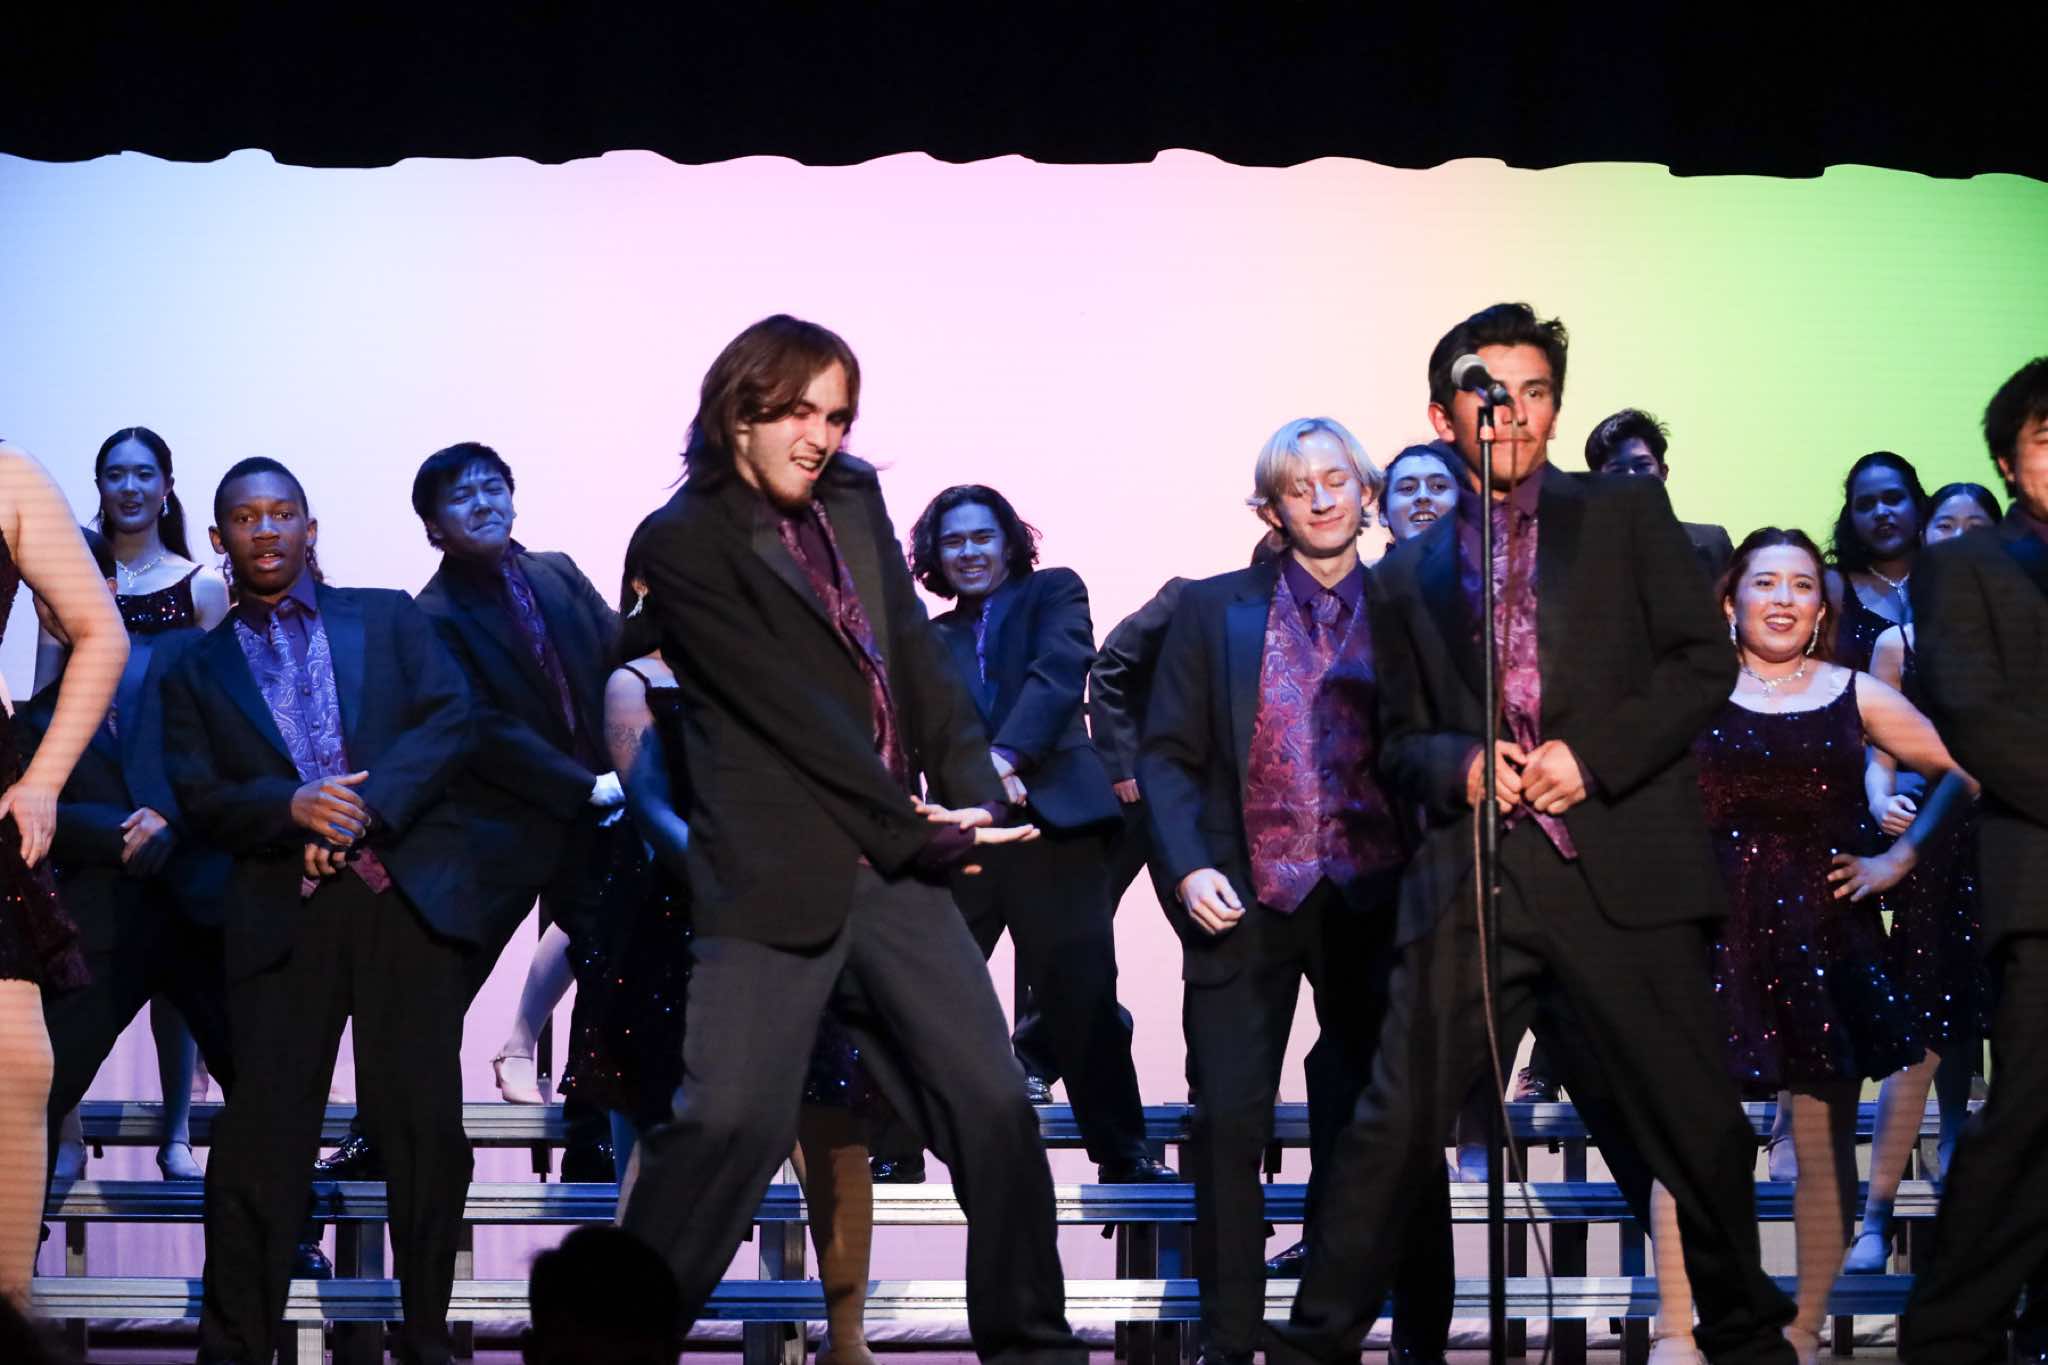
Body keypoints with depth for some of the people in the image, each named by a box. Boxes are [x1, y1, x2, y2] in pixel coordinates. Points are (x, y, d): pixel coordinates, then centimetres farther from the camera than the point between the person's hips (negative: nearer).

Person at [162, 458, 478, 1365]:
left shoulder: (387, 619, 17)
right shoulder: (198, 670, 17)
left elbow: (450, 722, 4)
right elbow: (198, 797, 5)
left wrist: (368, 804, -11)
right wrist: (291, 808, -14)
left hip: (408, 894, 0)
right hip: (282, 915, 0)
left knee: (422, 1121, -1)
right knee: (262, 1130, -6)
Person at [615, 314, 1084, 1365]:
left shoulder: (855, 500, 14)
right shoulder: (684, 541, -6)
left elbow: (916, 655, 10)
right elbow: (786, 708, -11)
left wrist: (969, 799, -4)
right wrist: (913, 829, -11)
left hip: (896, 865, 6)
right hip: (776, 875, -6)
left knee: (995, 1106, 5)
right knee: (730, 1121, -15)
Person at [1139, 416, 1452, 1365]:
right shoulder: (1215, 609, 6)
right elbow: (1168, 755, 4)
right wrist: (1188, 867, -10)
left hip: (1374, 900, 0)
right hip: (1246, 897, 0)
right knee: (1228, 1124, -2)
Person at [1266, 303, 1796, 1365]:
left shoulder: (1627, 514, 11)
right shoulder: (1409, 576, 17)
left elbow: (1705, 661, 4)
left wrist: (1593, 753, -9)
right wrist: (1457, 765, -4)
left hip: (1622, 866, -1)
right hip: (1475, 878, 1)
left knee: (1697, 1127, 4)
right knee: (1393, 1126, -6)